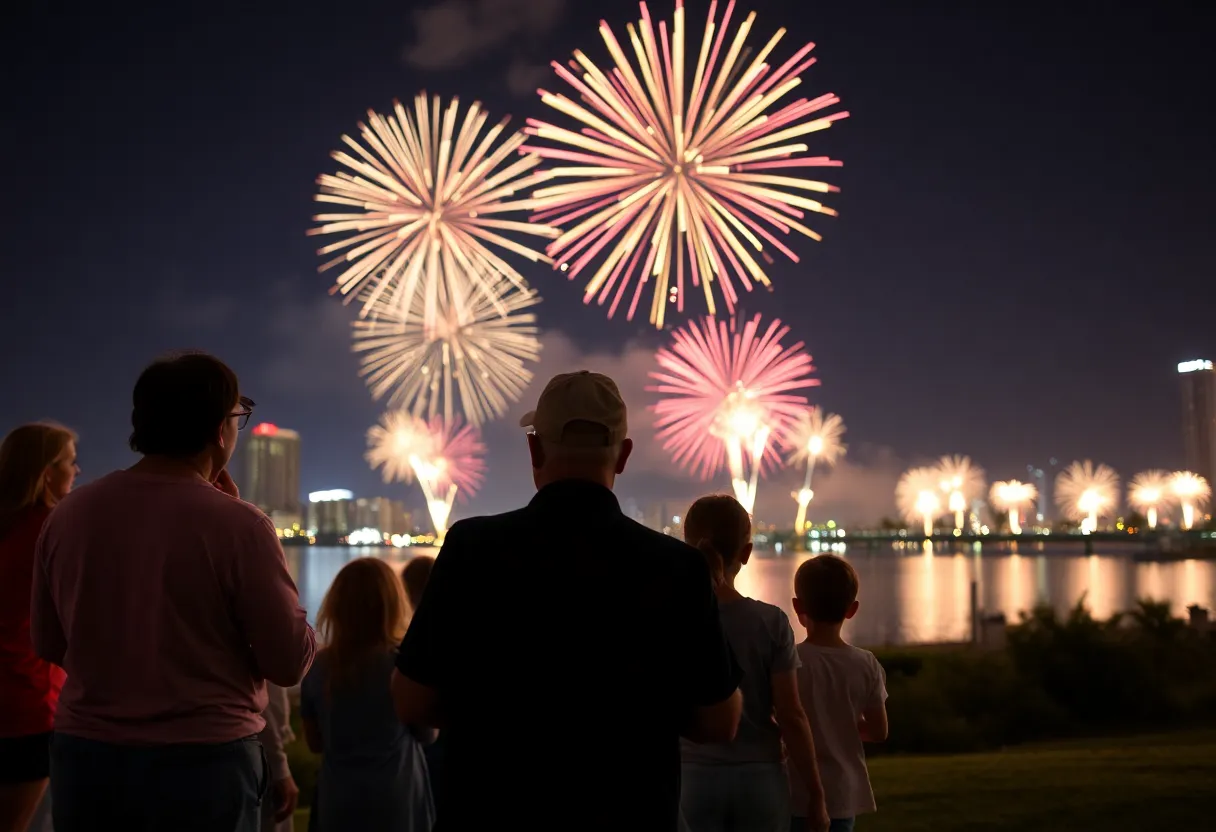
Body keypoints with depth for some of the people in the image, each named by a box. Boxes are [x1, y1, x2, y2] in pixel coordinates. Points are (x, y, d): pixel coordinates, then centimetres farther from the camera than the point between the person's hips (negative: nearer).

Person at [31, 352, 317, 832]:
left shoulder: (68, 514, -3)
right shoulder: (236, 524, -17)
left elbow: (49, 643, 10)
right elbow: (291, 661, -10)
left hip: (84, 757, 4)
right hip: (202, 763, -4)